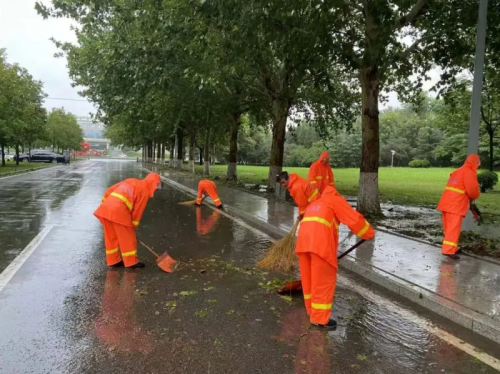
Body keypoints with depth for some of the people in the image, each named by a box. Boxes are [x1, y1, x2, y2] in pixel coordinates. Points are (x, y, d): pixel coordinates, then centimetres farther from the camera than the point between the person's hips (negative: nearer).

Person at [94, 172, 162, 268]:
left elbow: (109, 190, 21)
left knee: (111, 236, 17)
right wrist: (133, 227, 11)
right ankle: (132, 262, 13)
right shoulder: (144, 191, 3)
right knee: (128, 238, 5)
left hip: (106, 208, 8)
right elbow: (137, 210, 3)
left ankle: (113, 260, 26)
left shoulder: (131, 181, 24)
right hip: (119, 211, -8)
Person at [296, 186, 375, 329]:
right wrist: (369, 233, 25)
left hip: (304, 240, 7)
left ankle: (312, 310, 33)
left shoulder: (313, 204, 37)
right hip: (320, 242, -7)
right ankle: (320, 318, 8)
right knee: (323, 281, 2)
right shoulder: (336, 201, 17)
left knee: (309, 278, 19)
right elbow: (355, 219, 10)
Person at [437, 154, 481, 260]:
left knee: (449, 227, 14)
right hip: (455, 205, -9)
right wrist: (474, 197, 6)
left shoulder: (458, 171, 22)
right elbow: (472, 189, -15)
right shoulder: (469, 172, -6)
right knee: (454, 228, -10)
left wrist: (469, 199, 14)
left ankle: (451, 248, 25)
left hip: (446, 203, 9)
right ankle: (448, 250, -16)